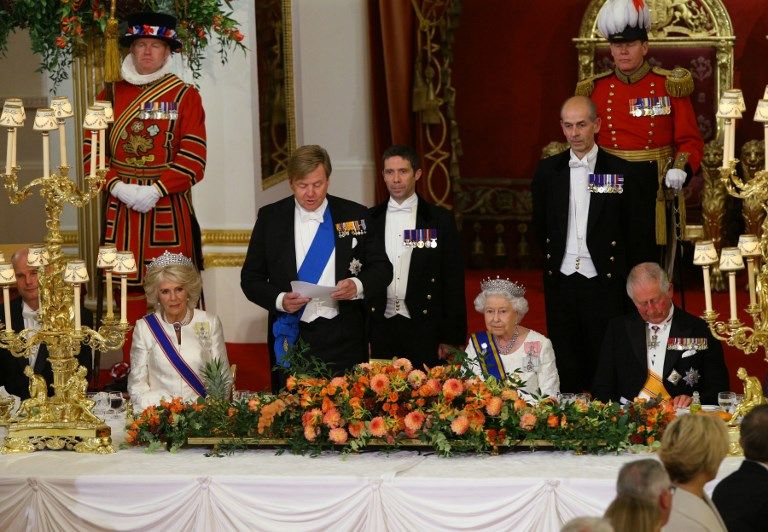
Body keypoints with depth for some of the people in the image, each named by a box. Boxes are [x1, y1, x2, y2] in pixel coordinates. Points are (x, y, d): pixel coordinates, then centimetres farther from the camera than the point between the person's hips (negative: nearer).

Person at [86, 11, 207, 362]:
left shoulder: (185, 96, 4)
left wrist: (155, 190, -15)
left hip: (169, 208, -2)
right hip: (121, 210, 2)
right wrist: (118, 187, -11)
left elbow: (194, 159, -4)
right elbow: (94, 151, 6)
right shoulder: (110, 96, 11)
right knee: (129, 291, 0)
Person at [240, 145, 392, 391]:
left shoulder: (355, 216, 6)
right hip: (291, 337, 0)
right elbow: (251, 278, 8)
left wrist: (358, 286, -12)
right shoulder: (270, 217, 6)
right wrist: (280, 300, -11)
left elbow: (382, 269, 9)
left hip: (343, 339, 0)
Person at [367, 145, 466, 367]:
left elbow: (454, 282, 2)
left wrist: (451, 338, -3)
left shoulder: (440, 220, 3)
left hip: (424, 330, -2)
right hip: (380, 329, 2)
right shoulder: (369, 220, 9)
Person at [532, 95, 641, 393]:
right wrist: (552, 261, 13)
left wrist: (623, 275, 2)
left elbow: (634, 231, 3)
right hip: (561, 280, 3)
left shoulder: (621, 171, -2)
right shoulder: (548, 171, 7)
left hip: (604, 282, -3)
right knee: (566, 366, 6)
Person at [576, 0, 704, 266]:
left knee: (649, 262, 2)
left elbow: (690, 140, -2)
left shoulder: (670, 86, -1)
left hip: (655, 187, -2)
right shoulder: (595, 89, 6)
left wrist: (680, 170, -21)